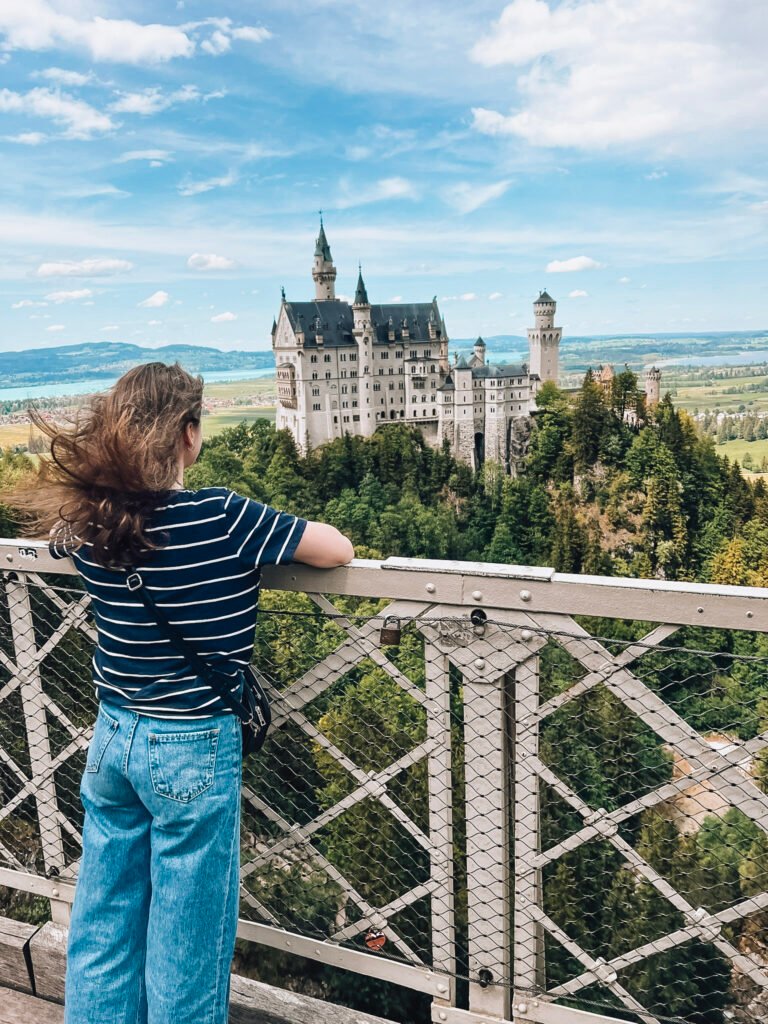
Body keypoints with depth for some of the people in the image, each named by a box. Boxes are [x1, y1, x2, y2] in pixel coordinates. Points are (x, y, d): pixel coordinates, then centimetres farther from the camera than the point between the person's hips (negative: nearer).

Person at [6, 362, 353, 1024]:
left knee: (102, 921, 23)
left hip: (113, 739, 6)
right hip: (194, 747, -5)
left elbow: (54, 529, 19)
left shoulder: (84, 521, -5)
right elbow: (339, 550, -14)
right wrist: (276, 536, 3)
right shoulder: (221, 518, -22)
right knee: (186, 943, 13)